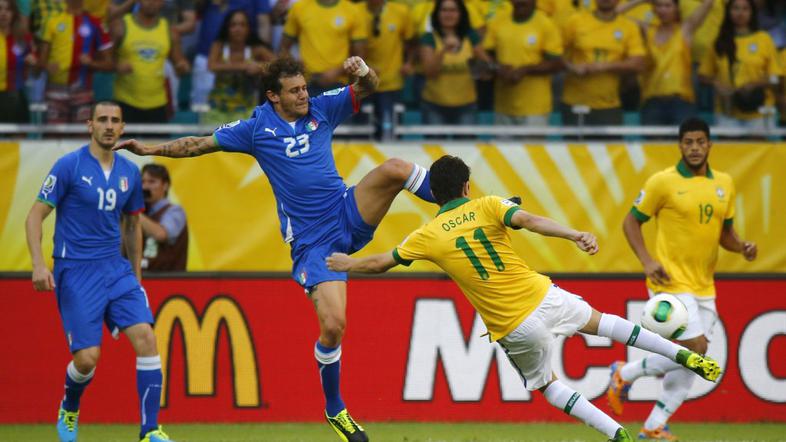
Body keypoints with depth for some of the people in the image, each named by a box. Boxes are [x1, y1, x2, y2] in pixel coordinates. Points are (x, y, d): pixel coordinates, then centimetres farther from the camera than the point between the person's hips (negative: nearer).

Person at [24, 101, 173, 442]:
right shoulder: (69, 165, -7)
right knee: (87, 357, -10)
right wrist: (38, 264, -17)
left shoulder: (129, 172, 9)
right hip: (75, 272, -4)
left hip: (116, 269, 4)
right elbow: (35, 215, -5)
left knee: (145, 337, -14)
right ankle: (69, 409, 25)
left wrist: (136, 275, 22)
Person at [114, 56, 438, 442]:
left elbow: (367, 89, 1)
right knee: (333, 325, -13)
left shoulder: (321, 108, 4)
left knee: (394, 169, -26)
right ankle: (334, 409, 7)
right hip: (312, 241, -2)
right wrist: (150, 149, 2)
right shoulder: (257, 128, -1)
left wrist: (362, 72, -22)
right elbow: (200, 144, 7)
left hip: (350, 216, 2)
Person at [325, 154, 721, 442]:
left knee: (547, 384, 21)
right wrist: (575, 235, -32)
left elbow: (381, 263, 11)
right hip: (541, 296, 1)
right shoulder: (487, 207, -2)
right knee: (598, 320, 27)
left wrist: (349, 264, 30)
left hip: (512, 328, -1)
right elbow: (529, 220, -21)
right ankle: (685, 356, 19)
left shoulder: (428, 236, 0)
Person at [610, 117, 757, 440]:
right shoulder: (663, 182, -8)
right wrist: (647, 261, -15)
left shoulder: (724, 184, 9)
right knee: (694, 348, -16)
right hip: (672, 282, -6)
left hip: (704, 286, 6)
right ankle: (625, 374, 4)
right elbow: (631, 222, -2)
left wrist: (742, 247, -3)